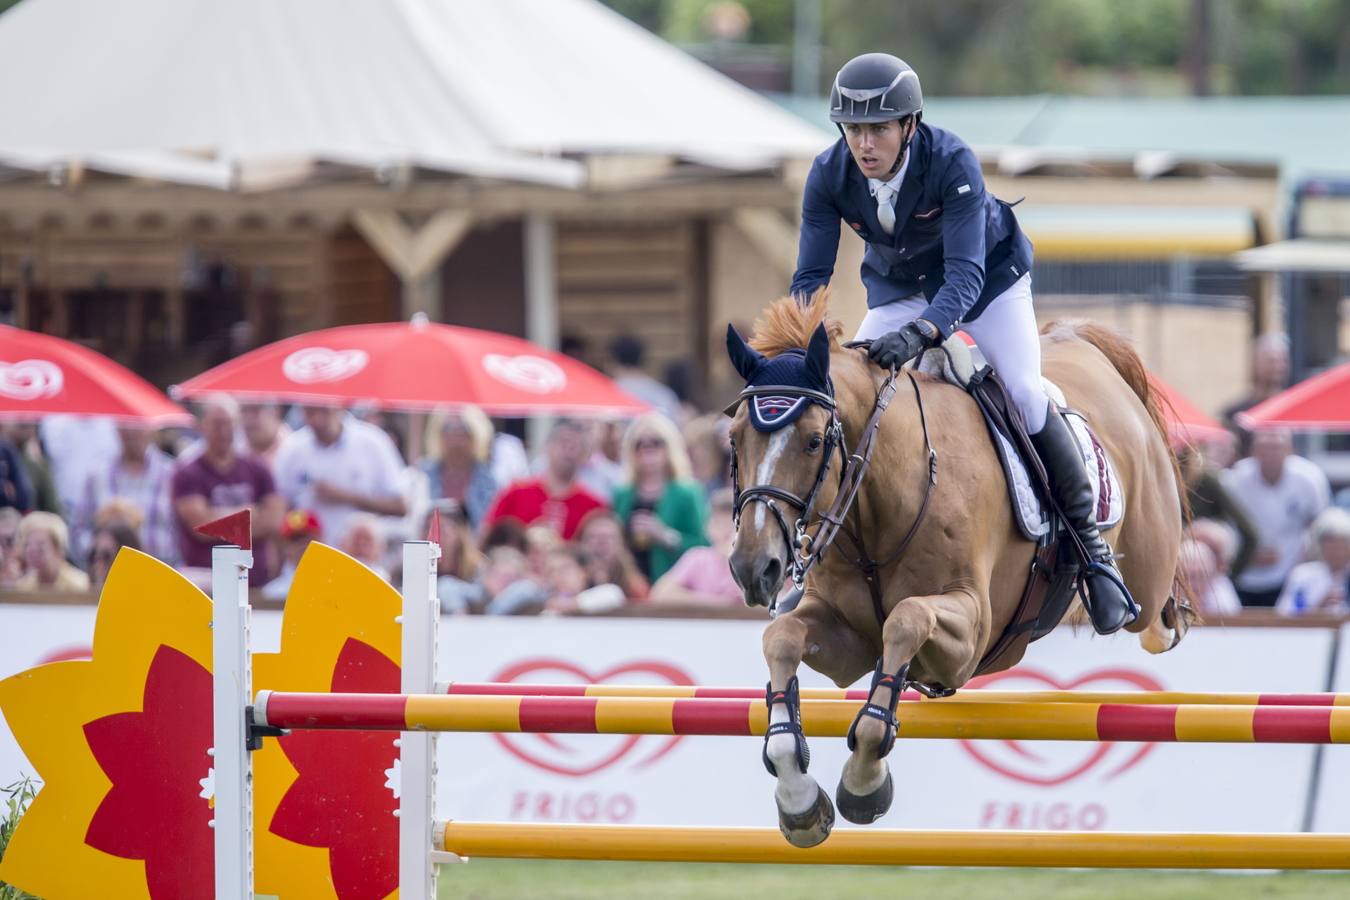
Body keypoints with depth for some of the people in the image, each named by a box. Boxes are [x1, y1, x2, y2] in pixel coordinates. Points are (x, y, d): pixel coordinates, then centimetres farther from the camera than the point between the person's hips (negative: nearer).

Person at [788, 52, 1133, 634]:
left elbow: (965, 274, -42)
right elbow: (811, 274, -20)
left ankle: (1089, 544, -4)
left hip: (987, 275, -4)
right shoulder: (829, 176, -25)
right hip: (898, 288, 4)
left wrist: (919, 334, -59)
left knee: (1025, 395, -19)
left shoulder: (952, 162, -37)